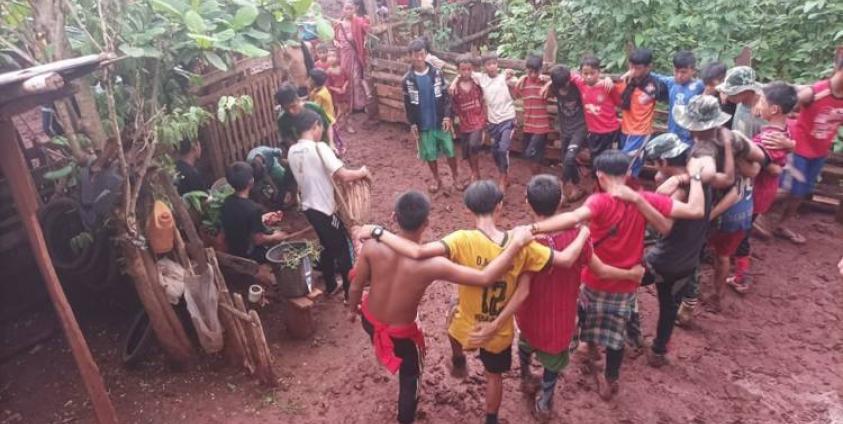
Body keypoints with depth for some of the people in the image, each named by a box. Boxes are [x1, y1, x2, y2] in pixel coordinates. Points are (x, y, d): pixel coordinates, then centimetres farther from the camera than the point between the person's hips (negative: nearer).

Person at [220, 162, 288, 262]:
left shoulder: (227, 202, -7)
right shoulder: (253, 208, -30)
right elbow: (258, 240, -23)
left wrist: (261, 219, 10)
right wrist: (275, 237, -5)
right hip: (250, 255, -7)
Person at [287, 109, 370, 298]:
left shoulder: (292, 152, 2)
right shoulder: (319, 148, -21)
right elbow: (343, 175, -27)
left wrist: (328, 172, 18)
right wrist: (362, 172, -10)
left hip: (308, 207, 8)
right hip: (324, 208, -8)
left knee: (327, 246, 25)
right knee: (342, 248, 8)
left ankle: (330, 285, 38)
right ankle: (351, 291, 19)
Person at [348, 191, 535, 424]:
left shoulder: (373, 246, -27)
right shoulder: (431, 265, -36)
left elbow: (356, 287, -11)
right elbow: (485, 278, -37)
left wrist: (352, 310, 10)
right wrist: (516, 244, -30)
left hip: (369, 319, 4)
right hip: (400, 333, -4)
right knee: (409, 378, 26)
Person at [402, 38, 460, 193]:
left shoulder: (436, 73, -4)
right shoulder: (408, 79, -5)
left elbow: (445, 96, -2)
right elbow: (408, 104, 0)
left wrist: (447, 116, -10)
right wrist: (412, 123, -3)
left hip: (440, 121, 0)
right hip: (423, 124, 0)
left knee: (449, 150, 7)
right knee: (430, 154, 10)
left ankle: (456, 177, 26)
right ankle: (436, 179, 29)